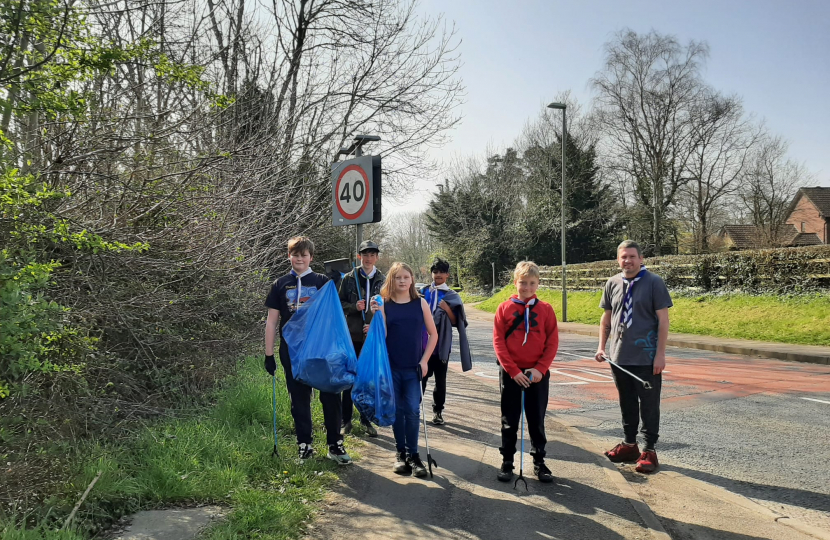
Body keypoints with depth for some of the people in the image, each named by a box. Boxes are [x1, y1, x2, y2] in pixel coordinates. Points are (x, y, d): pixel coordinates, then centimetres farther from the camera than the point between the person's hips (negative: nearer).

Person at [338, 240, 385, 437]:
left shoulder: (383, 280, 3)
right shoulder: (349, 278, 2)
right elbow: (340, 303, 5)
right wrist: (354, 307, -14)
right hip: (352, 334, 0)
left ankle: (366, 419, 18)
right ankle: (346, 420, 15)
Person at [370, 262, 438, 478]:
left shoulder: (420, 303, 0)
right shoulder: (384, 304, -2)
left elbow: (433, 334, 5)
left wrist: (424, 360, -1)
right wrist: (376, 315, -19)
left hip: (413, 367, 0)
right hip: (391, 366, 0)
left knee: (412, 410, -4)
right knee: (396, 410, 7)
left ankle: (413, 454, 9)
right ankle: (400, 452, 22)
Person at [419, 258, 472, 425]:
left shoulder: (452, 296, 1)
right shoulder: (423, 292, 6)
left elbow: (456, 322, 1)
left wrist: (447, 309, -15)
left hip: (441, 344, -1)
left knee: (440, 379, 5)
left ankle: (438, 411, 17)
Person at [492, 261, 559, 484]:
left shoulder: (545, 309, 0)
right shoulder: (504, 308, -2)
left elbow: (552, 342, -2)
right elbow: (498, 342, -5)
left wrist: (540, 369, -12)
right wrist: (513, 371, -12)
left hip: (538, 373, 1)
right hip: (510, 373, 0)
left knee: (537, 420, 10)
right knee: (509, 421, 8)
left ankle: (539, 462, 21)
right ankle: (507, 462, 19)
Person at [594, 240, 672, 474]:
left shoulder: (654, 283, -7)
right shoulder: (613, 283, 6)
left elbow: (663, 320, -8)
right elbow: (606, 317, 14)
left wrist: (660, 353, -13)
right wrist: (601, 346, 8)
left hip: (646, 358, -5)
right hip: (619, 357, 5)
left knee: (648, 405, 4)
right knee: (626, 403, 16)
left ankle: (649, 451, 14)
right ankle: (629, 445, 29)